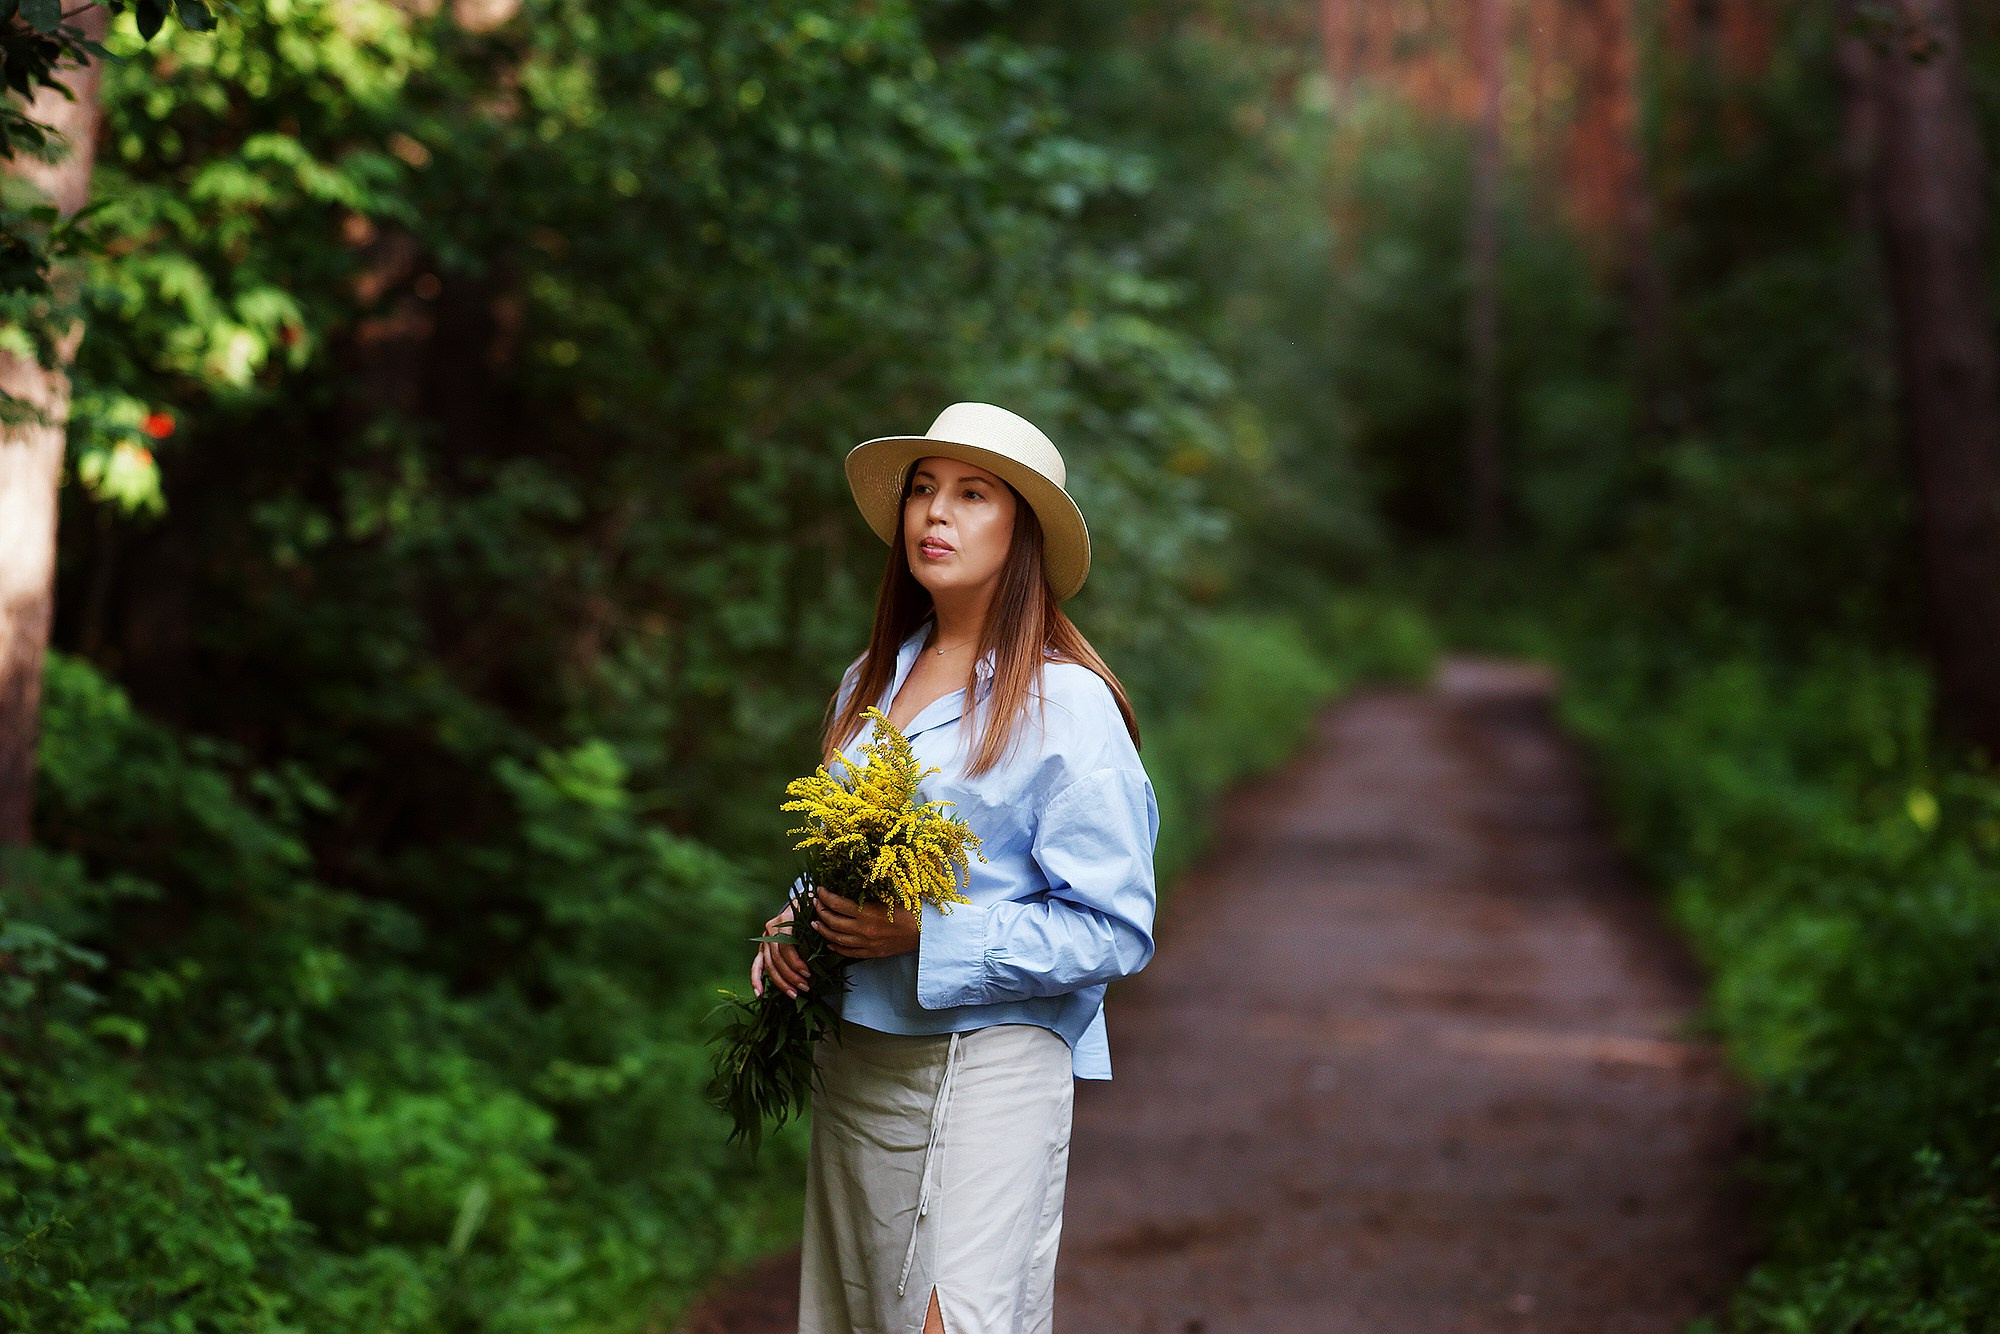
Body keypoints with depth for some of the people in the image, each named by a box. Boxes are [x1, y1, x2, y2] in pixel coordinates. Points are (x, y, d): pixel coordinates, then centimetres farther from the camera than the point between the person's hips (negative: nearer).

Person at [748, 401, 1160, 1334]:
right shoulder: (869, 682, 11)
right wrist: (794, 927, 3)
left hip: (988, 1058, -7)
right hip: (853, 1057, 7)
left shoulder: (1065, 704, -10)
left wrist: (926, 937, -19)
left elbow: (1114, 930, -14)